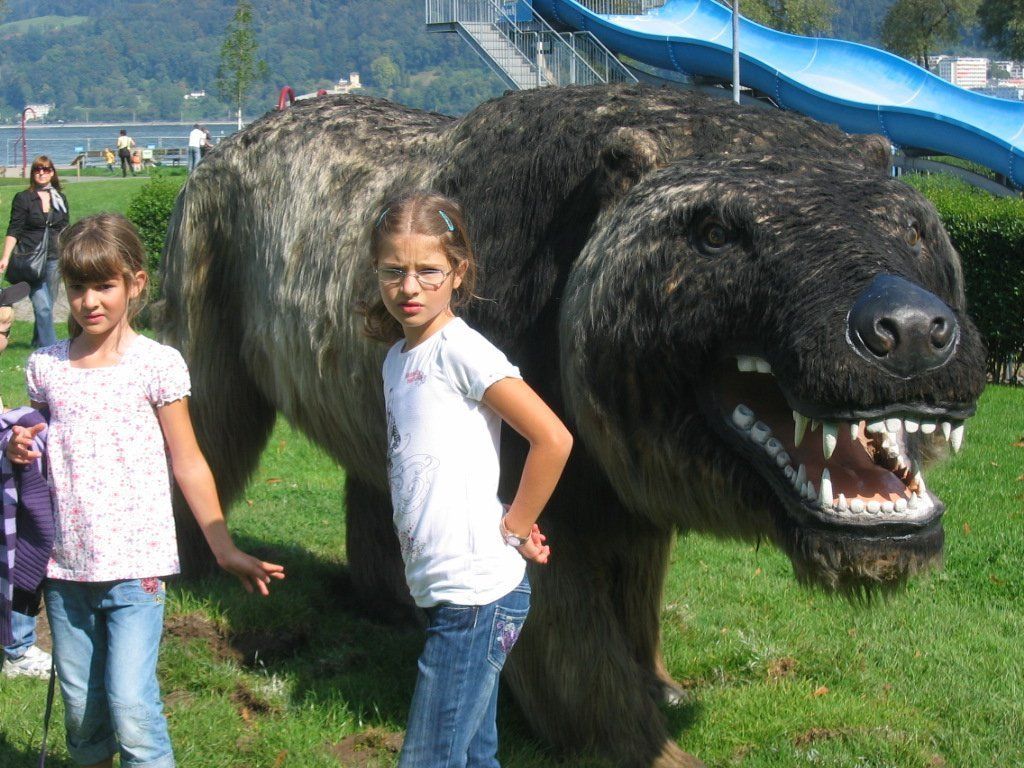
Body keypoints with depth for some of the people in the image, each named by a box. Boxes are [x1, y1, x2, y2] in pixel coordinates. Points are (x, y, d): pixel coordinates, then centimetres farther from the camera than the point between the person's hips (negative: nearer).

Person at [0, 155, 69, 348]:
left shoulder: (60, 199, 12)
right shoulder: (23, 198, 0)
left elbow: (65, 231, 16)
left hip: (54, 259, 4)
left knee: (46, 306, 8)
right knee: (42, 307, -12)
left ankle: (38, 343, 21)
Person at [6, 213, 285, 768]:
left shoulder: (156, 364, -4)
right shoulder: (46, 367, 7)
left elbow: (187, 463, 0)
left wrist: (224, 549, -3)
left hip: (135, 566, -4)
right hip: (65, 568, 4)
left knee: (131, 709, -11)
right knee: (81, 714, 11)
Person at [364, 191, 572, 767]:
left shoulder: (458, 349, -12)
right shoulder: (398, 357, 13)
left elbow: (553, 439, -18)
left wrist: (514, 530, -9)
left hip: (477, 592, -8)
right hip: (450, 591, 8)